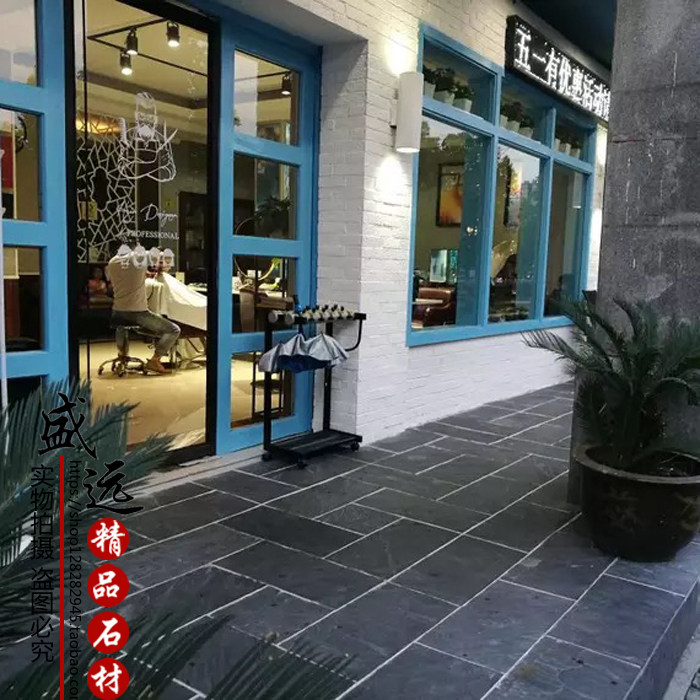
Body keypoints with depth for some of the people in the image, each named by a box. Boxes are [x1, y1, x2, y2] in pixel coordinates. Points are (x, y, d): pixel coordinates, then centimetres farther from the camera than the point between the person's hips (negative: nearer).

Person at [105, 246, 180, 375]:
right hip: (138, 313, -5)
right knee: (174, 330, 5)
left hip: (118, 314, 5)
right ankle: (154, 361, -4)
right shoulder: (140, 257, -6)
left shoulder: (112, 263, 5)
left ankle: (122, 352, 39)